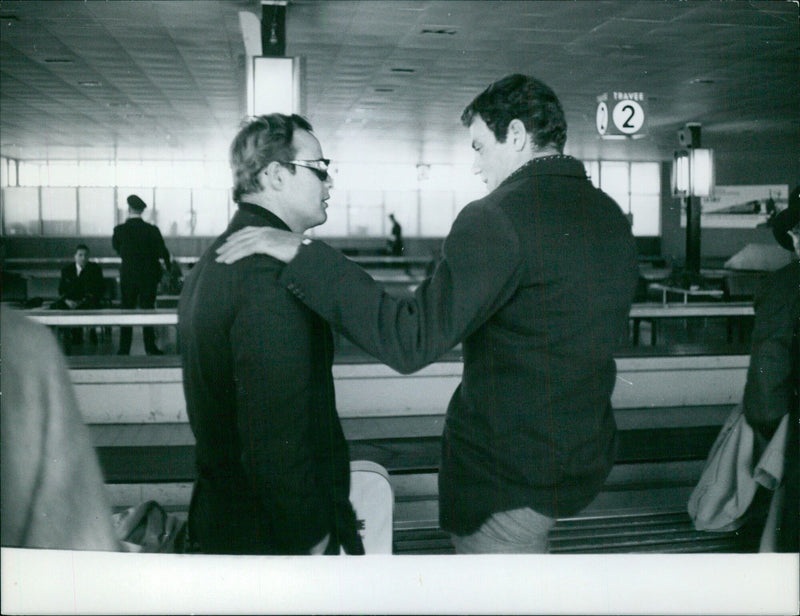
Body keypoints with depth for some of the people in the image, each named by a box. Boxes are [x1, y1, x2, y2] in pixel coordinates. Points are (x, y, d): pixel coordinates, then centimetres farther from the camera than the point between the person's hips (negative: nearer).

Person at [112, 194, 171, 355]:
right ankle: (150, 348, 7)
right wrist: (166, 266, 12)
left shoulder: (119, 230, -6)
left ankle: (124, 349, 8)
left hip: (127, 276, 1)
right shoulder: (152, 230, -10)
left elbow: (115, 247, 10)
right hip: (149, 276, 0)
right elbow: (163, 252, -5)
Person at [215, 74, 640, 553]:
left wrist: (304, 254, -26)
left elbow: (409, 341, -29)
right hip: (587, 455, 8)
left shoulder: (498, 217, -23)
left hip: (509, 475, -8)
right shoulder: (612, 217, 4)